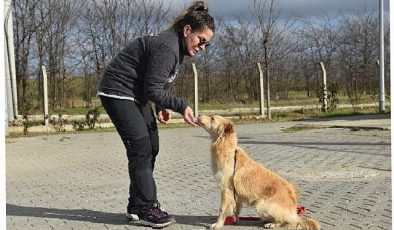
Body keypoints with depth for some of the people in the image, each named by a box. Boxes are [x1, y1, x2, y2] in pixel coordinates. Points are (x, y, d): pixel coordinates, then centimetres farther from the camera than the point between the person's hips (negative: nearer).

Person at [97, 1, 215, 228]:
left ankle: (137, 206, 15)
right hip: (118, 92, -10)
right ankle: (146, 210, -6)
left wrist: (162, 106, 2)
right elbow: (152, 89, -24)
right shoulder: (166, 47, -24)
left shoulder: (178, 46, 6)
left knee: (151, 147, 8)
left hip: (136, 95, 10)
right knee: (141, 149, -12)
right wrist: (182, 106, -21)